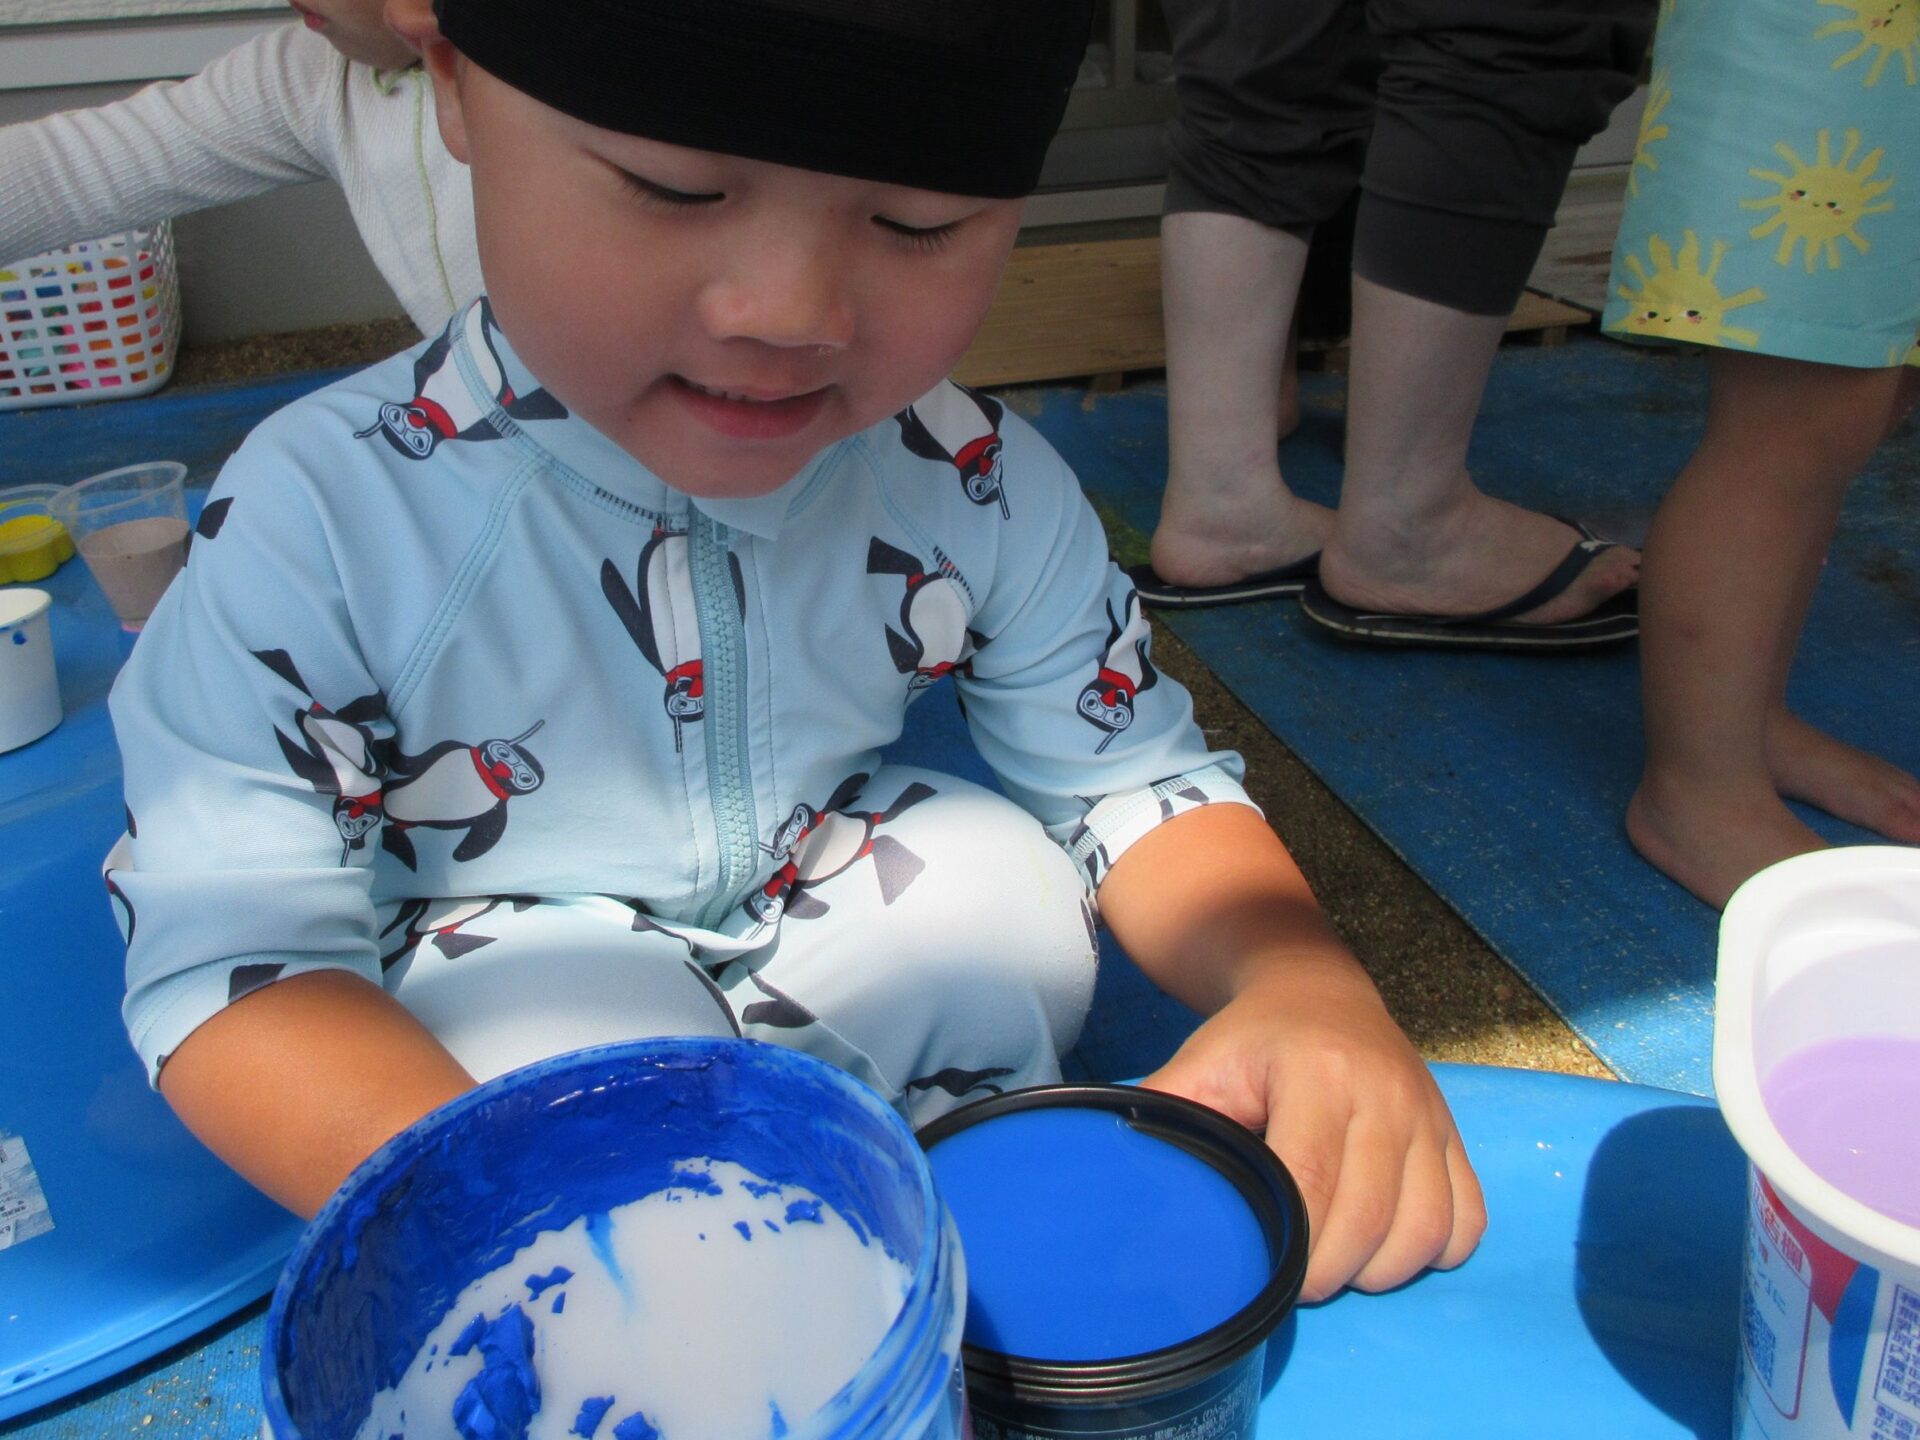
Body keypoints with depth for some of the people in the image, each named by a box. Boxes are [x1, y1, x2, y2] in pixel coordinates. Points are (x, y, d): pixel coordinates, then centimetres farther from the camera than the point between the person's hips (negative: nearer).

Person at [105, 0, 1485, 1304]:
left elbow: (1128, 776, -8)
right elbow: (233, 956, -25)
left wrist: (1303, 977, -31)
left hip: (841, 918, 3)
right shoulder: (324, 514, -26)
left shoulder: (982, 488, -17)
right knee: (564, 1045, -32)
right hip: (512, 977, -2)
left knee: (1000, 874, -22)